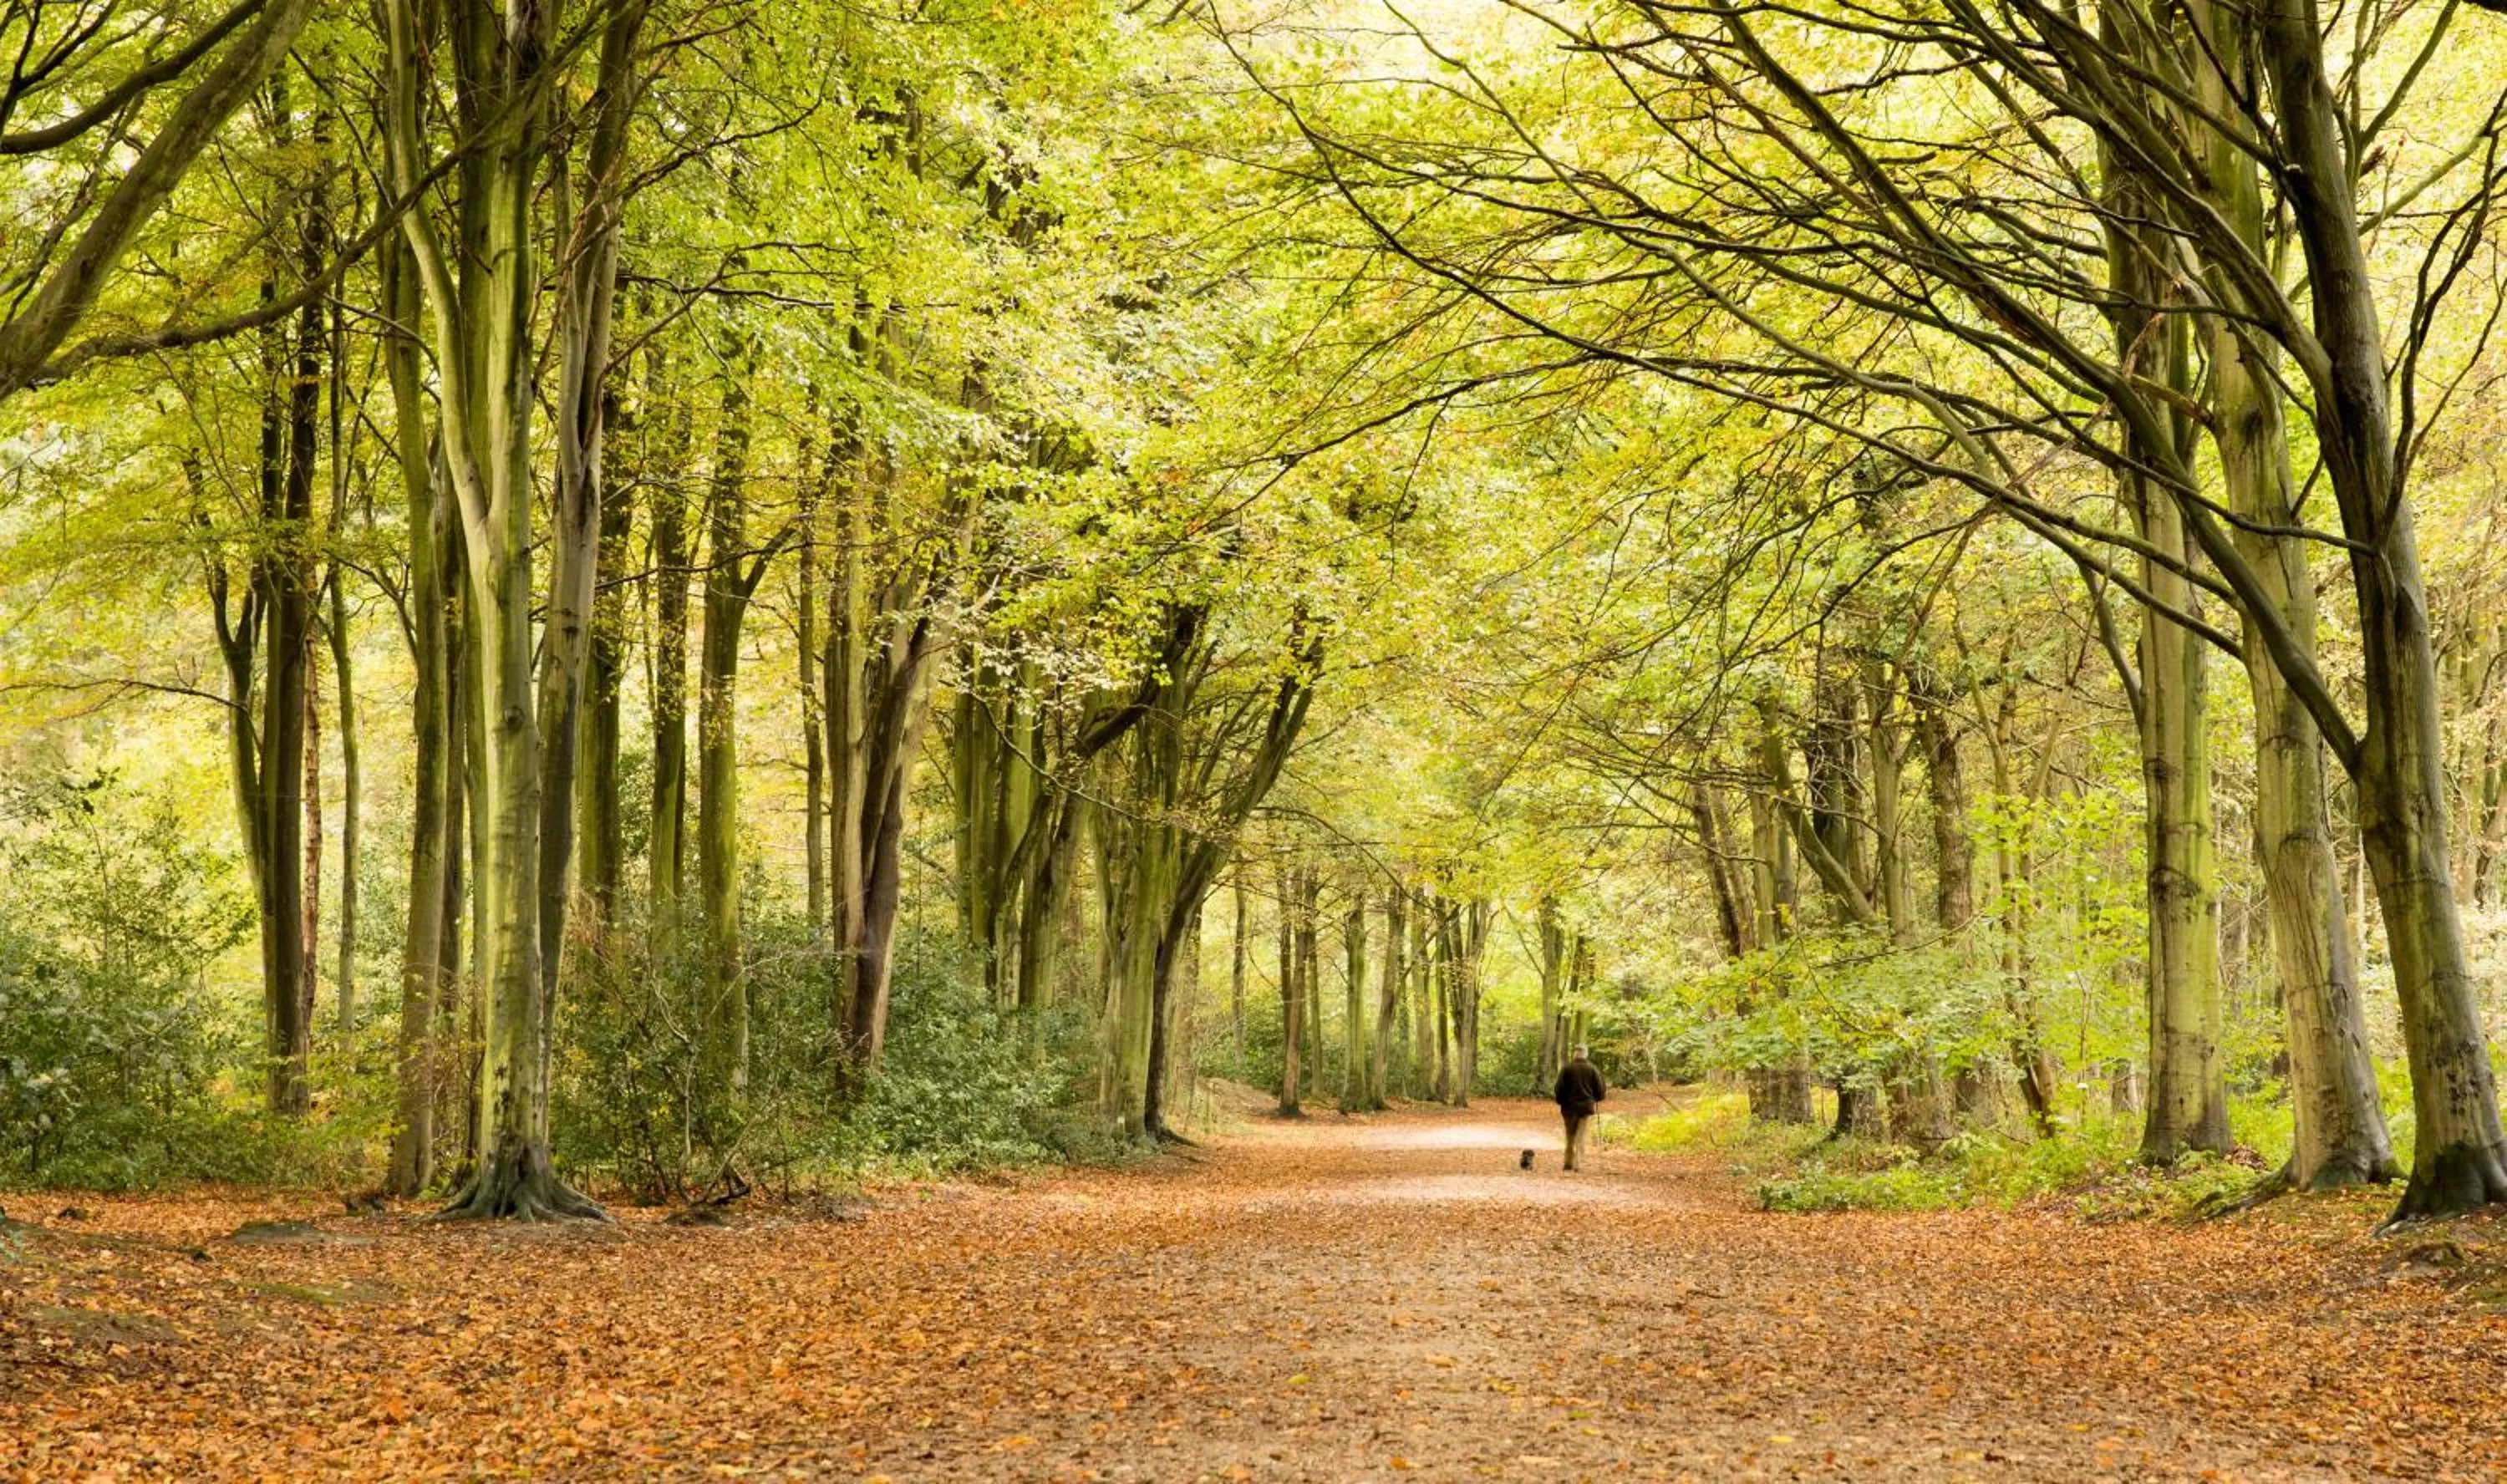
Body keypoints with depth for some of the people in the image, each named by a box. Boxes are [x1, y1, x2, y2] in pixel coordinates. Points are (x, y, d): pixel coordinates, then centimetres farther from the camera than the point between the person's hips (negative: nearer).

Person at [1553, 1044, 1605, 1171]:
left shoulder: (1566, 1068, -2)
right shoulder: (1593, 1069, -1)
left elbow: (1560, 1088, -3)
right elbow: (1599, 1088, 2)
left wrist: (1560, 1103, 8)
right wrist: (1597, 1100, 20)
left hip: (1570, 1105, 0)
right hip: (1587, 1105, 0)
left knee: (1570, 1135, 12)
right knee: (1581, 1136, 1)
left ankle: (1569, 1162, 13)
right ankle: (1578, 1162, -10)